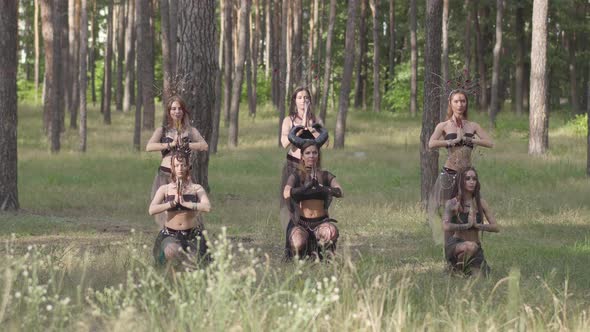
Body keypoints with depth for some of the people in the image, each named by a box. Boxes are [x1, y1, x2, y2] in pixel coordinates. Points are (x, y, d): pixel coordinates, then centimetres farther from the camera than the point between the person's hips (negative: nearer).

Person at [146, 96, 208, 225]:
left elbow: (205, 146, -5)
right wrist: (170, 144, -12)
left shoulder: (190, 131, 11)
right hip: (165, 174, 0)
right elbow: (149, 147, -9)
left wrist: (184, 144, -11)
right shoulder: (162, 130, 8)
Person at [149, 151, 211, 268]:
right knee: (171, 251, -36)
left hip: (192, 235, 1)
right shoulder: (164, 189, 1)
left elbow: (207, 207, -17)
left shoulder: (196, 188, 0)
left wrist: (185, 203, -21)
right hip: (170, 235, -1)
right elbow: (151, 210, -13)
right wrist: (173, 202, -19)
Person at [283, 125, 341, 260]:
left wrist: (323, 189, -31)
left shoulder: (325, 176, 6)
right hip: (300, 222, -1)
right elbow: (286, 194, -19)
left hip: (321, 222, 1)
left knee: (331, 232, -34)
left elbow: (339, 192, -12)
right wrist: (306, 187, -33)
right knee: (299, 243, -32)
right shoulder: (296, 176, 1)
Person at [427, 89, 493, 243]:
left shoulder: (473, 126, 10)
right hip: (449, 174, -2)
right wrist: (453, 141, -14)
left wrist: (469, 139, -10)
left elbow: (490, 143, -3)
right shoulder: (444, 126, 3)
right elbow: (431, 144, -15)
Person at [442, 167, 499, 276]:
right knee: (471, 246, -38)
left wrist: (477, 225, -14)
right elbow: (446, 227, -24)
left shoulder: (480, 203, 2)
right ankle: (456, 270, -9)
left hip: (476, 247, 4)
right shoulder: (452, 203, -8)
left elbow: (496, 227, -1)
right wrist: (467, 225, -16)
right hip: (455, 244, -4)